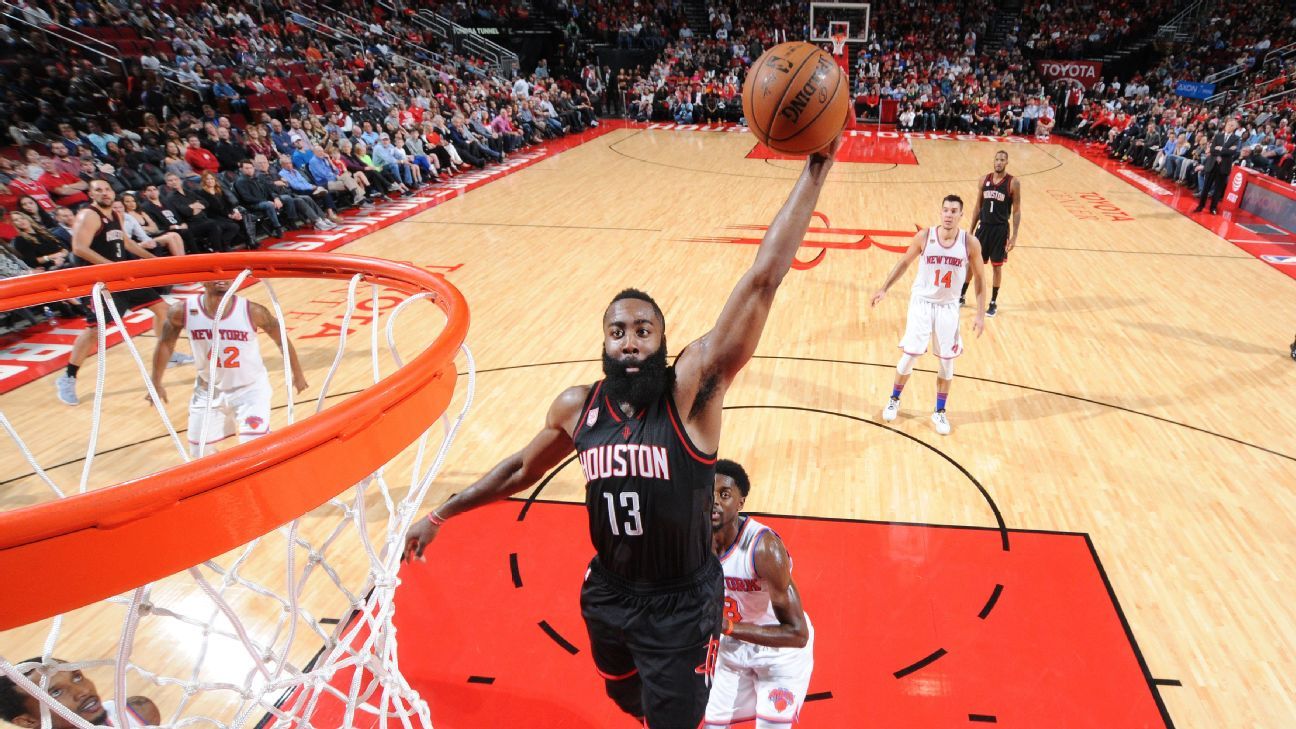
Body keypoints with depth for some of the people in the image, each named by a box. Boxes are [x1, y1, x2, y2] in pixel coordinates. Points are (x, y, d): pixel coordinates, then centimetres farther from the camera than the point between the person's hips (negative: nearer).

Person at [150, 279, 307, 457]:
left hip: (250, 389, -3)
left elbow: (281, 340, -6)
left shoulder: (252, 311, -22)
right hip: (208, 390, 3)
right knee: (199, 452, 15)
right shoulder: (183, 311, -17)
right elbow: (165, 343, 2)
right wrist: (156, 383, 11)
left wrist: (297, 375, 5)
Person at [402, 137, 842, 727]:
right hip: (607, 593, 5)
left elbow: (763, 281, -34)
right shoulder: (577, 407, -10)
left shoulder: (691, 388, -24)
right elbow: (521, 469, 9)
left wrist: (815, 169, -39)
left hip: (682, 606, -5)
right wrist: (441, 514, 15)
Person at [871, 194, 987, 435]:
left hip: (948, 307, 1)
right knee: (910, 355, 0)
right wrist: (884, 288, -2)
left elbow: (979, 278, -1)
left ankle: (940, 412, 21)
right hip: (922, 303, -1)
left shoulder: (970, 243, -12)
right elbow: (904, 262, 2)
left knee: (947, 361, 5)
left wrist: (980, 314, -4)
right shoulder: (924, 236, -13)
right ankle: (894, 400, 25)